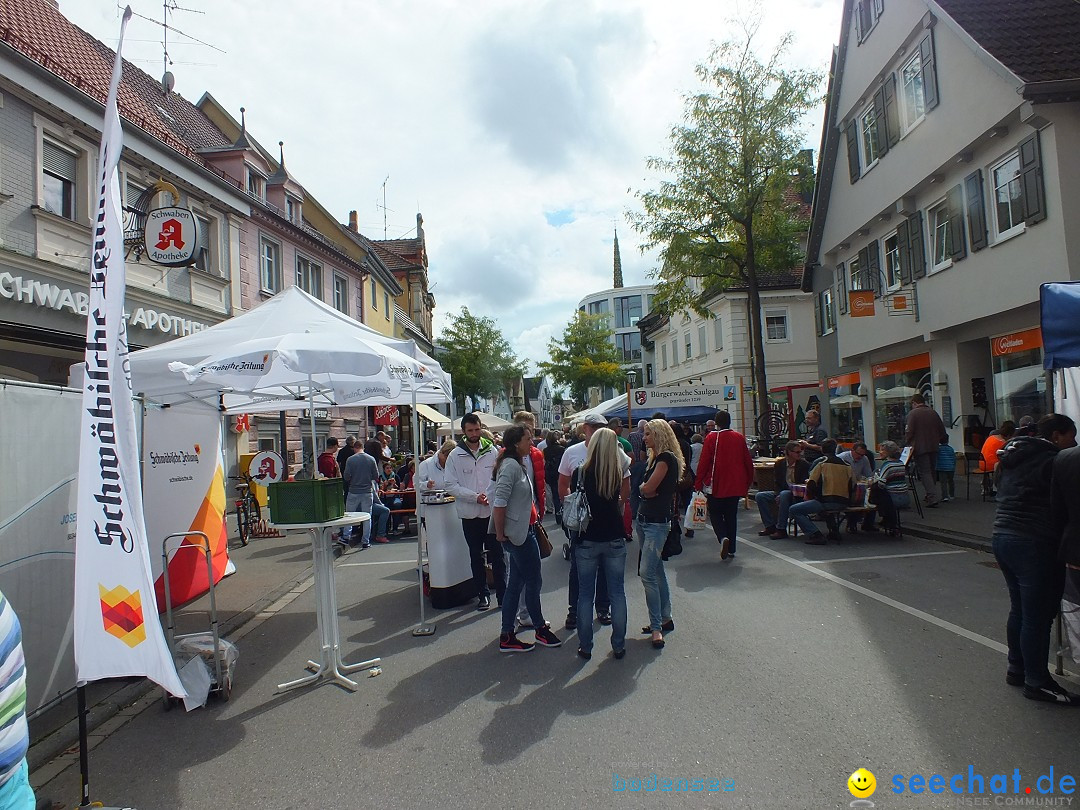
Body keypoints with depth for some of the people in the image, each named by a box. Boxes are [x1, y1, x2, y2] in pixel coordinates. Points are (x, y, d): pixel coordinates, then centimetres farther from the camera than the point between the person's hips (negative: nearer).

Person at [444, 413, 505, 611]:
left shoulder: (492, 451, 0)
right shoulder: (455, 456, -2)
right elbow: (451, 485, -6)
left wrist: (491, 494, -17)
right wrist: (475, 496, -16)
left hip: (492, 511, 0)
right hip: (470, 513, 0)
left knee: (497, 555, 4)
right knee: (476, 557, 12)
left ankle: (503, 594, 12)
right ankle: (483, 594, 24)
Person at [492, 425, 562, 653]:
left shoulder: (518, 464, 14)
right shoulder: (510, 466, -18)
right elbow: (499, 503, -24)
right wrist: (500, 533, -16)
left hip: (524, 531, 10)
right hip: (518, 533, -10)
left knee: (516, 583, 12)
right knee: (533, 581, 4)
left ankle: (507, 637, 19)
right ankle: (541, 630, 21)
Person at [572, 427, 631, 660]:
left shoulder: (581, 472, -10)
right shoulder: (621, 472, -6)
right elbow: (624, 500, 4)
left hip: (587, 539, -1)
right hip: (614, 538, 1)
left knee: (585, 594, 10)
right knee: (617, 593, 12)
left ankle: (585, 646, 17)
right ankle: (618, 645, 19)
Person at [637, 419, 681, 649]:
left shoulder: (667, 458, -15)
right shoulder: (655, 458, 14)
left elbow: (648, 488, -19)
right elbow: (645, 490, 10)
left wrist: (645, 487, 1)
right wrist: (647, 488, -10)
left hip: (657, 522, -9)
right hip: (643, 518, 10)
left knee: (647, 572, -12)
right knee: (656, 571, 14)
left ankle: (657, 627, -5)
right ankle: (665, 619, 23)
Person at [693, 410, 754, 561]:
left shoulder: (711, 438, -8)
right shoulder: (740, 438, 2)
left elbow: (704, 462, -10)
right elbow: (748, 461, 6)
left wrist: (698, 483, -4)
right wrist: (748, 481, 17)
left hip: (716, 485, -3)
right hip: (736, 485, 3)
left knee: (715, 514, 9)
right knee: (731, 516, 13)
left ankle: (723, 537, -17)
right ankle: (731, 550, 15)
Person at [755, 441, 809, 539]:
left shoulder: (803, 464, -6)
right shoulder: (779, 464, 4)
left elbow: (804, 483, -12)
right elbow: (776, 483, 6)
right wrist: (778, 495, -16)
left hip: (796, 494, -5)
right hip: (780, 492, 5)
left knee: (784, 494, -37)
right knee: (759, 496, -14)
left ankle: (781, 529, -33)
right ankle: (770, 526, -8)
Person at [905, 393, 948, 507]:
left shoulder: (912, 413, -7)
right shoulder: (933, 412, 11)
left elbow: (909, 432, -13)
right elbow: (942, 429, 13)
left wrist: (907, 444, -3)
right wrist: (943, 441, 26)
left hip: (920, 448, -6)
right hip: (933, 447, 6)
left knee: (925, 472, -6)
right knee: (932, 471, 17)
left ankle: (932, 498, -15)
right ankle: (931, 495, 24)